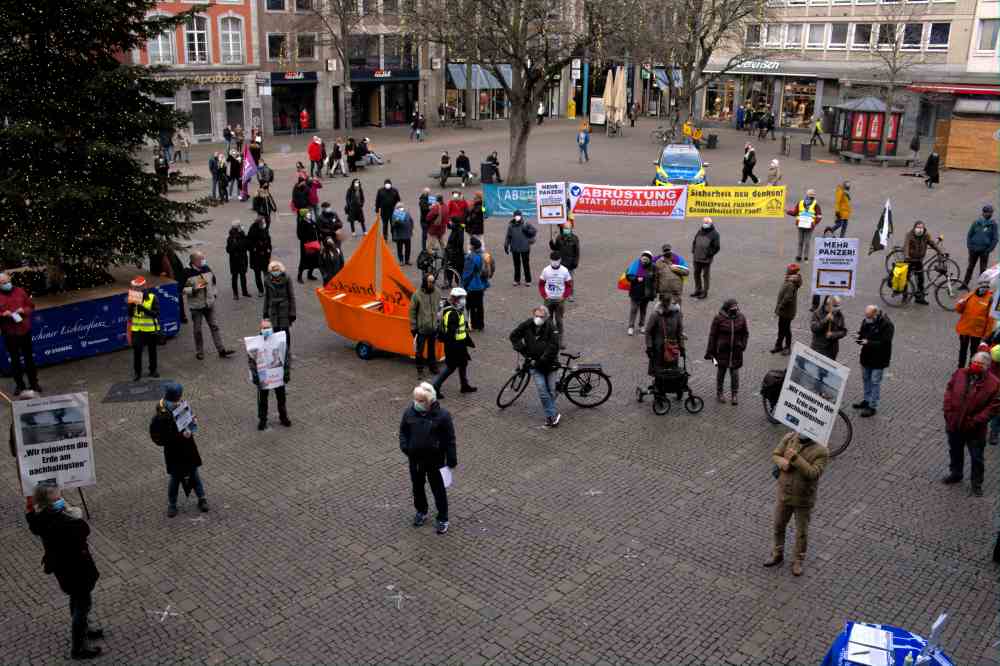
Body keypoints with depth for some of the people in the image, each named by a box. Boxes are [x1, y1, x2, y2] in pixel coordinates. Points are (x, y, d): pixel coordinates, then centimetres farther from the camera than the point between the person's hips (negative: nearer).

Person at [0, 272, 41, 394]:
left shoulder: (20, 291, 4)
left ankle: (33, 382, 20)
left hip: (24, 331, 2)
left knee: (29, 357, 10)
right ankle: (19, 384, 17)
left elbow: (31, 305, 9)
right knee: (15, 359, 6)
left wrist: (24, 310, -10)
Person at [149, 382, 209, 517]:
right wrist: (181, 435, -30)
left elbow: (189, 418, 10)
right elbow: (159, 439, -24)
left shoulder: (182, 407, -8)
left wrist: (193, 421, -13)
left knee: (194, 473, 17)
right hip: (174, 453, -5)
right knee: (175, 478, 10)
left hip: (188, 448, 5)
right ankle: (172, 504, 31)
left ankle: (201, 499, 32)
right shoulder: (160, 418, -25)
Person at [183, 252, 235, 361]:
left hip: (209, 303, 4)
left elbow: (213, 281, 18)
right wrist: (194, 289, -23)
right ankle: (199, 352, 21)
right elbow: (182, 289, -11)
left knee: (214, 327, 7)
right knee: (197, 330, 7)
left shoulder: (207, 269, 1)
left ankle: (221, 350, 10)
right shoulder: (188, 274, -14)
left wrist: (213, 294, 12)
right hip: (196, 306, -4)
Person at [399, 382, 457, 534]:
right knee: (417, 486, 20)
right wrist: (404, 446, -10)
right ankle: (421, 512, 43)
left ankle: (442, 519, 23)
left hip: (435, 460, -4)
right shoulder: (409, 412, -6)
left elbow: (450, 439, -10)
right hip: (415, 459, 4)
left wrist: (452, 460, -8)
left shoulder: (442, 415, -17)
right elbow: (403, 431, 8)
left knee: (438, 489, 8)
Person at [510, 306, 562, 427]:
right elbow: (514, 336, 8)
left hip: (549, 363, -1)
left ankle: (550, 416, 20)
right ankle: (554, 415, -5)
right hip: (534, 364, 1)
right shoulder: (527, 325, -5)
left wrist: (541, 361, -19)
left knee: (551, 391, 4)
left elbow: (553, 347, -18)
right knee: (542, 392, -10)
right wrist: (522, 350, -2)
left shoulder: (550, 328, -13)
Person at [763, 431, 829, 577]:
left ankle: (798, 562, 37)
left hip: (803, 499, -3)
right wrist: (782, 462, -29)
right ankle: (778, 555, 42)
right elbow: (775, 455, -5)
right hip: (784, 494, 4)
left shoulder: (821, 451, -24)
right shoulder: (789, 438, -13)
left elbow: (813, 474, -31)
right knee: (778, 526, 19)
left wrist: (795, 458, -41)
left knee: (801, 532, 15)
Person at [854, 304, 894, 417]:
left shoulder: (887, 325, -22)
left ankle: (873, 406, 11)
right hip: (867, 356, 7)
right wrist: (860, 337, -14)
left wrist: (868, 342, -35)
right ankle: (866, 401, 37)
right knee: (866, 379, 20)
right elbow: (862, 333, 11)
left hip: (879, 359, -7)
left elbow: (884, 343, -26)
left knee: (875, 382, 2)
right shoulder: (866, 321, 0)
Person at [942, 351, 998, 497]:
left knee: (976, 458, 11)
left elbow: (994, 406, -14)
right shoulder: (960, 374, -5)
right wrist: (948, 412, -5)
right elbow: (949, 391, 3)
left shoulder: (994, 384, -16)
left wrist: (976, 421, -18)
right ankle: (955, 474, 46)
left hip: (975, 430, -4)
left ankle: (976, 484, 29)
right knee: (955, 452, 24)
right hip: (954, 425, 4)